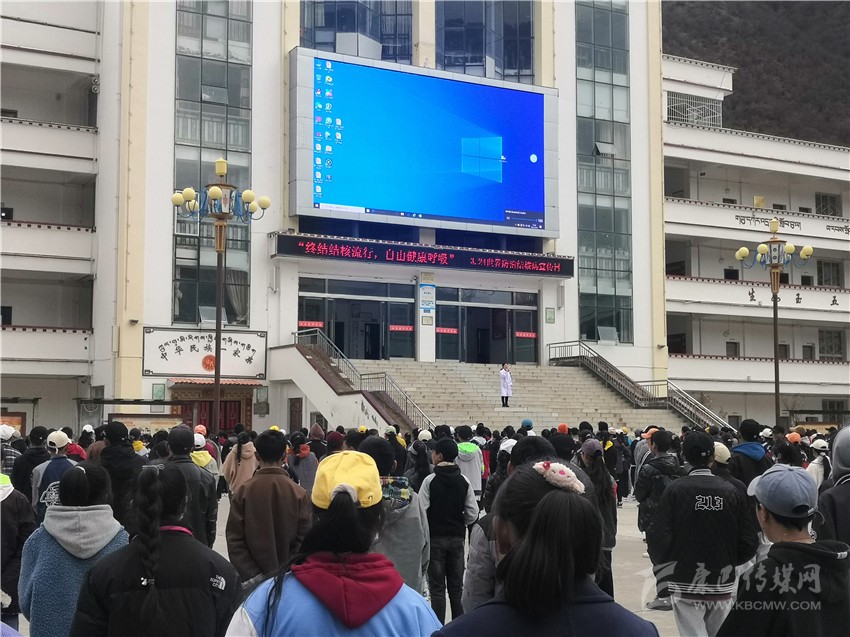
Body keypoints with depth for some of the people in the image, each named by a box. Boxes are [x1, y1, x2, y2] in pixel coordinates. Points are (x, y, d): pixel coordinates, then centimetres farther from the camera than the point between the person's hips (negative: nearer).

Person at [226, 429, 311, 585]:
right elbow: (304, 540, -8)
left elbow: (234, 541, -7)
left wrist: (253, 577, -8)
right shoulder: (299, 493, -6)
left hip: (252, 579, 0)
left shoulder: (242, 492, -5)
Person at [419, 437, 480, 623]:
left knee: (437, 588, 4)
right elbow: (473, 513, -4)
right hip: (457, 538, 3)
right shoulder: (464, 481, -2)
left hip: (435, 538, -3)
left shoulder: (430, 480, -12)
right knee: (456, 587, 12)